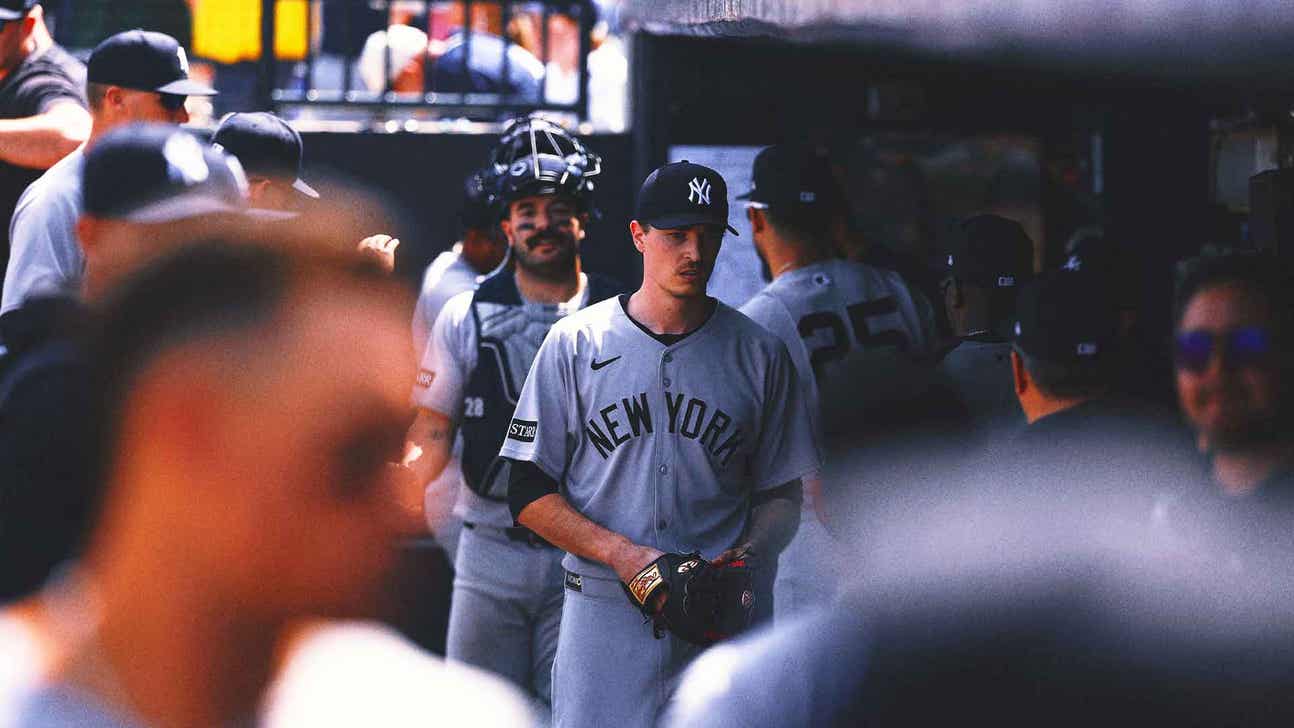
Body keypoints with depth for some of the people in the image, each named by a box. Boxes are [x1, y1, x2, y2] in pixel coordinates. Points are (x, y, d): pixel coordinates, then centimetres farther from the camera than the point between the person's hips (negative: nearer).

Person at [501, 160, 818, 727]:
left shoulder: (760, 354, 9)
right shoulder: (574, 344, 5)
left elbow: (781, 495, 12)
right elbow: (529, 494, 2)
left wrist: (746, 557, -9)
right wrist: (624, 554, -12)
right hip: (603, 614, -1)